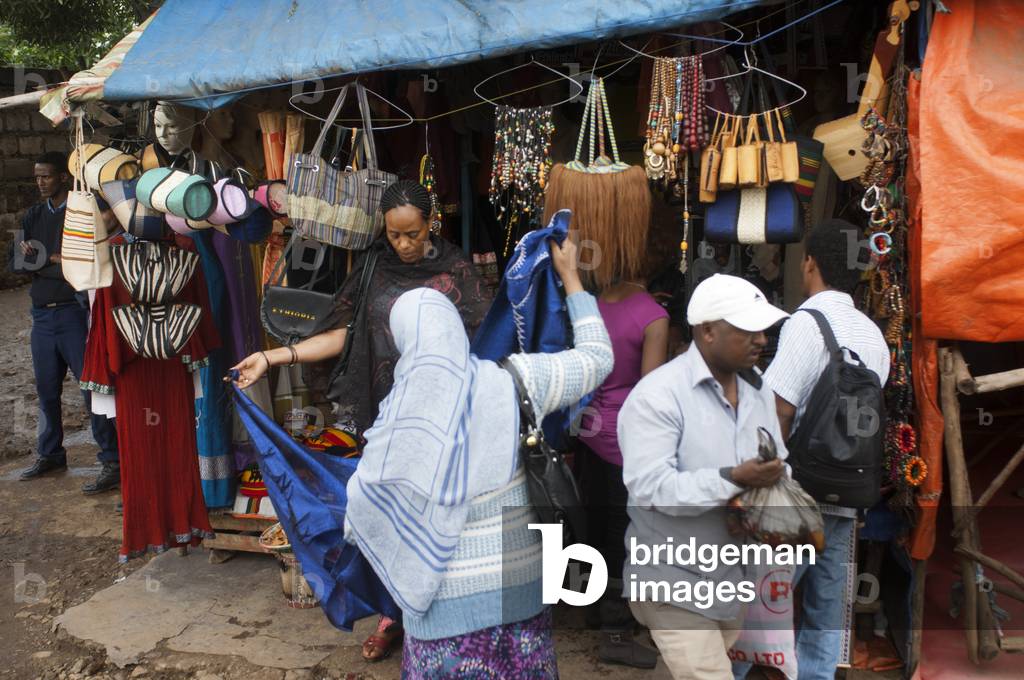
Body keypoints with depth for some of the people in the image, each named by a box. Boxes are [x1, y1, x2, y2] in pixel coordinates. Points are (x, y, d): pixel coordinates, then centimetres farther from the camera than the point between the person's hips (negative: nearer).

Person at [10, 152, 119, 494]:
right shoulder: (34, 215, 14)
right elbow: (16, 262, 8)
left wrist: (39, 260, -9)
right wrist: (52, 261, -12)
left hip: (74, 313, -6)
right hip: (42, 314, 6)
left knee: (92, 386, -7)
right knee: (47, 389, 15)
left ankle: (112, 463, -3)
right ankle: (49, 453, 30)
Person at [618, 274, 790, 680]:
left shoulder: (759, 387, 7)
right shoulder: (657, 395, -20)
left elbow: (777, 462, 8)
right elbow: (649, 487, -28)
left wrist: (770, 486, -15)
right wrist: (733, 479, -33)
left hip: (740, 579, 8)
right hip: (677, 585, -7)